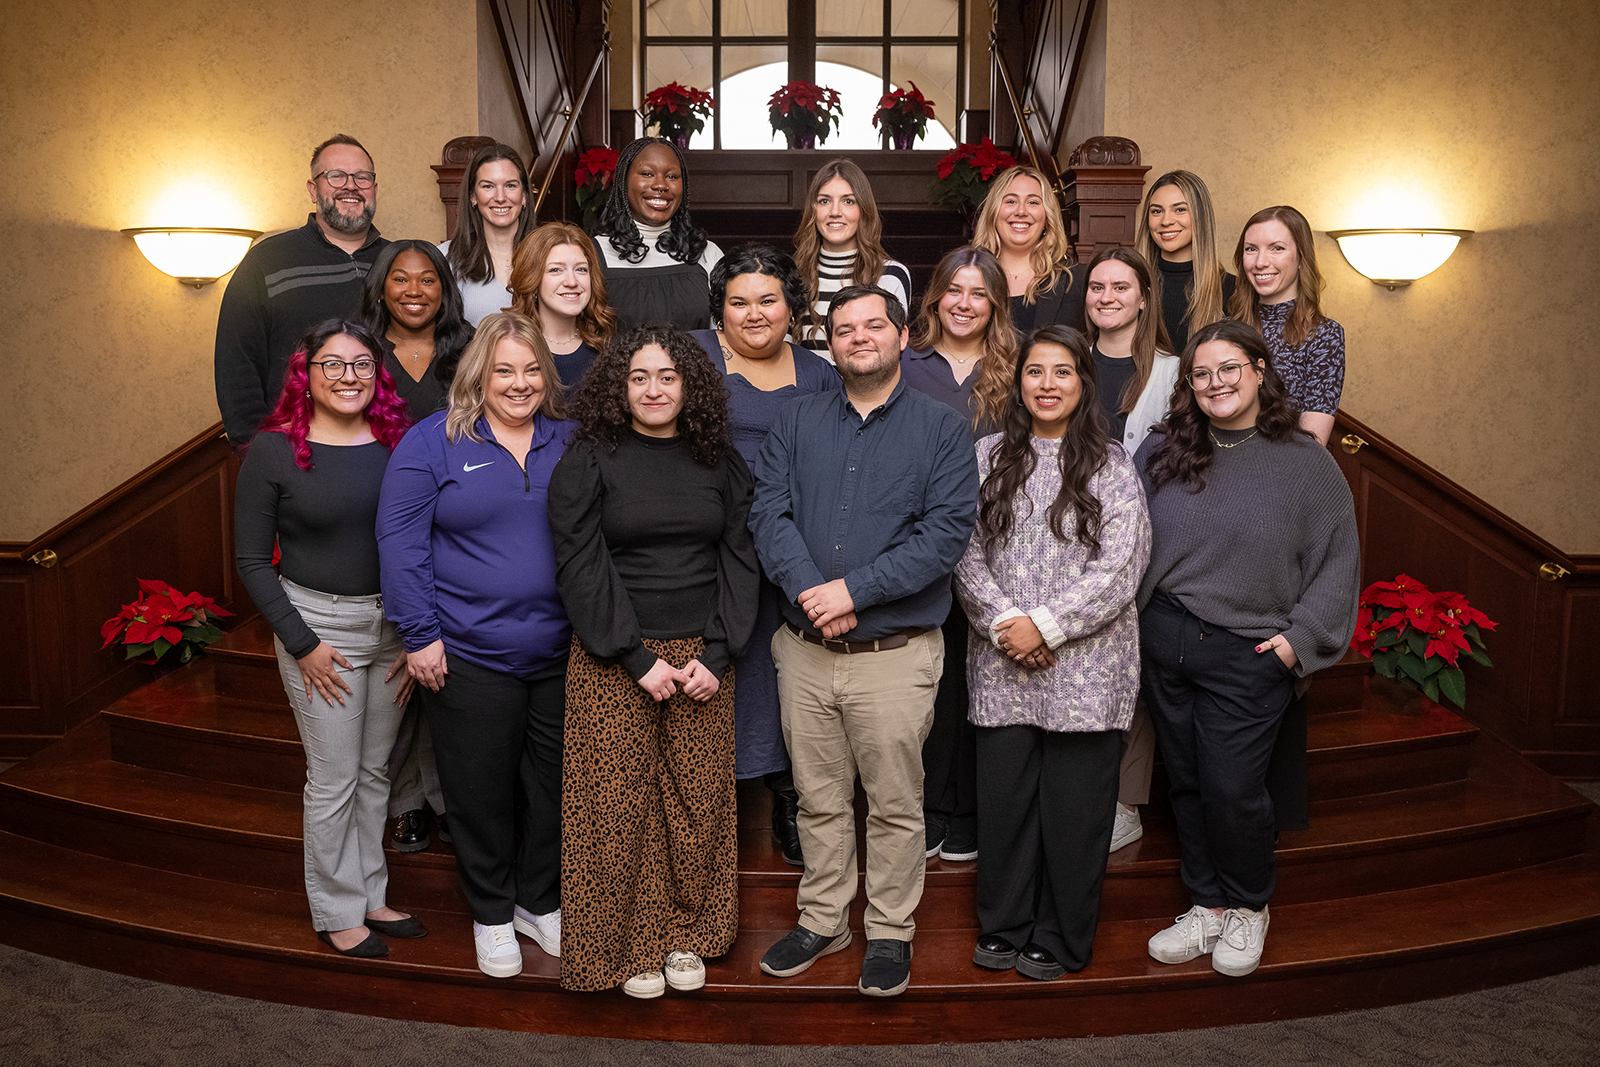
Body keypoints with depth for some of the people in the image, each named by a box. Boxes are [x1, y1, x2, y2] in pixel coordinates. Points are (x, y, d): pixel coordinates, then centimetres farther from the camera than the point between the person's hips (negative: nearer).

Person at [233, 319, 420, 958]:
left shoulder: (398, 443, 1)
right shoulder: (273, 451, -8)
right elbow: (252, 560, -5)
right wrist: (302, 644, -10)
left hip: (394, 623, 4)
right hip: (318, 623, -4)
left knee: (375, 770, 15)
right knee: (334, 777, 4)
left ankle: (370, 895, 31)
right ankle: (336, 911, 23)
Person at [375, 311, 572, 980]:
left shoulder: (571, 442, 6)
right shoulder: (433, 442, -4)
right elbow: (400, 541, -6)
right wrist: (420, 636, -10)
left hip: (562, 655, 3)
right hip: (469, 656, -3)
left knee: (553, 786, 14)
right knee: (481, 792, 9)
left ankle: (540, 902, 36)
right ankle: (492, 915, 30)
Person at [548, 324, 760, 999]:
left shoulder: (720, 463, 8)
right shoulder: (588, 462, -1)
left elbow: (739, 560, 5)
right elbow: (583, 568, -7)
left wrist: (716, 654, -6)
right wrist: (637, 660, -12)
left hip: (703, 657, 3)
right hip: (612, 661, -2)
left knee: (698, 801, 7)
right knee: (620, 805, 2)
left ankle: (685, 934, 25)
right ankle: (627, 946, 19)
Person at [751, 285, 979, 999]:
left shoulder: (942, 429, 0)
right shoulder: (797, 422, 9)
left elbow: (947, 531, -11)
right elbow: (769, 511, -2)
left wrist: (853, 590, -18)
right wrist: (809, 594, -17)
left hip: (896, 653, -2)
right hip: (805, 649, 3)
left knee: (894, 804, 8)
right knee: (819, 799, 15)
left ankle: (890, 932, 26)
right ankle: (821, 920, 31)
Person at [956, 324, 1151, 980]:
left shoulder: (1112, 466, 1)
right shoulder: (988, 459, 8)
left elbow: (1119, 568, -7)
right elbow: (966, 554, 2)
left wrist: (1047, 624, -13)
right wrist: (1004, 621, -11)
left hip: (1087, 667, -2)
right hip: (1002, 666, 2)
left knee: (1074, 804, 5)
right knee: (1003, 797, 7)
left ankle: (1059, 941, 23)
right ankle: (1003, 929, 26)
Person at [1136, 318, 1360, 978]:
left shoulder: (1306, 463, -1)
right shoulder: (1159, 454, 6)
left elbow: (1337, 562, 0)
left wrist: (1299, 637, -7)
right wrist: (1134, 618, 6)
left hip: (1249, 654, -3)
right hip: (1163, 643, 4)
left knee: (1230, 787, -3)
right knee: (1187, 782, 11)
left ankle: (1249, 909, 23)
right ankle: (1208, 906, 28)